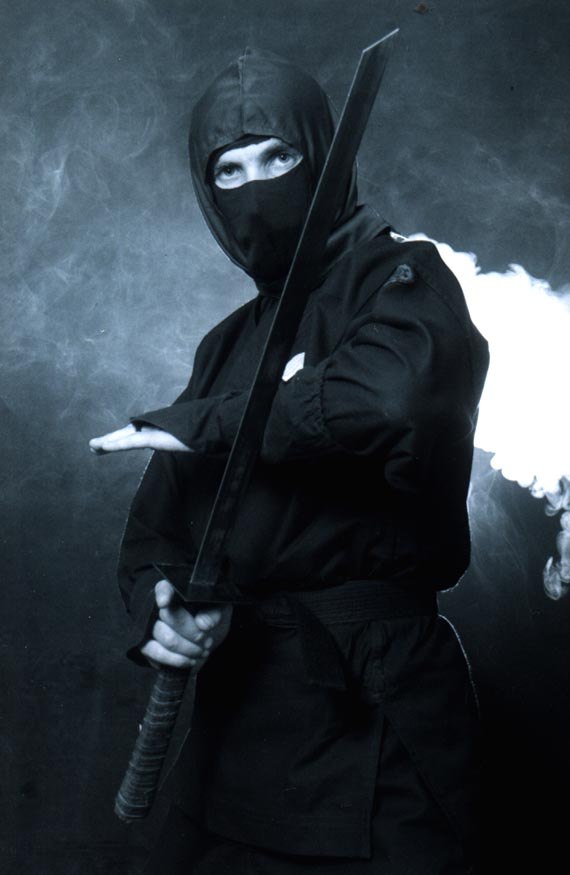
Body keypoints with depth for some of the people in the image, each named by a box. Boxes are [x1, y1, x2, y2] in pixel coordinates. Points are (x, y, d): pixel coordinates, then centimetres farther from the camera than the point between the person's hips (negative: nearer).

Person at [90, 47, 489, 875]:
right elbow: (157, 523, 13)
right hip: (236, 703, 6)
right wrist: (158, 604, -10)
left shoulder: (400, 277, -3)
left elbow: (390, 395, -27)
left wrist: (202, 423, -15)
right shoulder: (228, 346, 16)